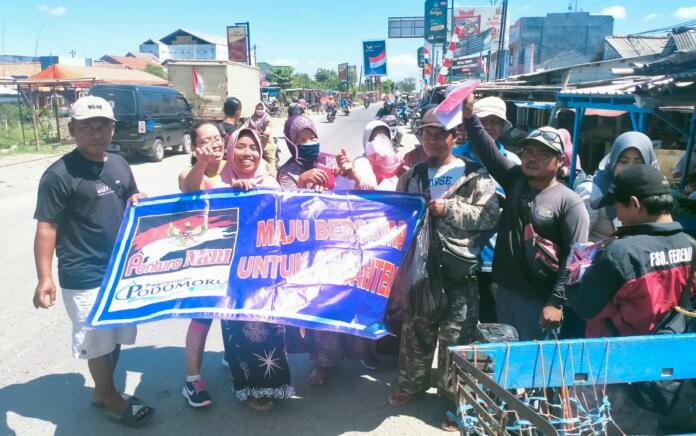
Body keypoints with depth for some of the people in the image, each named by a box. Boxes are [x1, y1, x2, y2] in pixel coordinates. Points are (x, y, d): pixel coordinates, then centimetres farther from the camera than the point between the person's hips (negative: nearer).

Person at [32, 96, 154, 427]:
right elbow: (46, 228, -15)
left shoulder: (119, 164, 5)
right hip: (84, 277, -7)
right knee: (98, 341, 7)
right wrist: (45, 277, -21)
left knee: (118, 335, 19)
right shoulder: (58, 175, -15)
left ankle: (102, 391, 39)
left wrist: (140, 201, -5)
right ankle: (111, 400, 28)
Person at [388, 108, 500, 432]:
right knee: (416, 328, 16)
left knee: (455, 336, 4)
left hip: (458, 270, -4)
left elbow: (490, 216, -11)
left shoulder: (475, 175, -2)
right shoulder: (412, 175, 11)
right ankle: (412, 382, 36)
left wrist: (449, 209, -18)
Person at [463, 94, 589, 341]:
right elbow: (488, 152, -5)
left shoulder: (570, 203, -9)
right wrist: (470, 116, -16)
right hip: (506, 292, 5)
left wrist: (557, 302, -19)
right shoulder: (515, 180, 6)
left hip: (540, 301, -5)